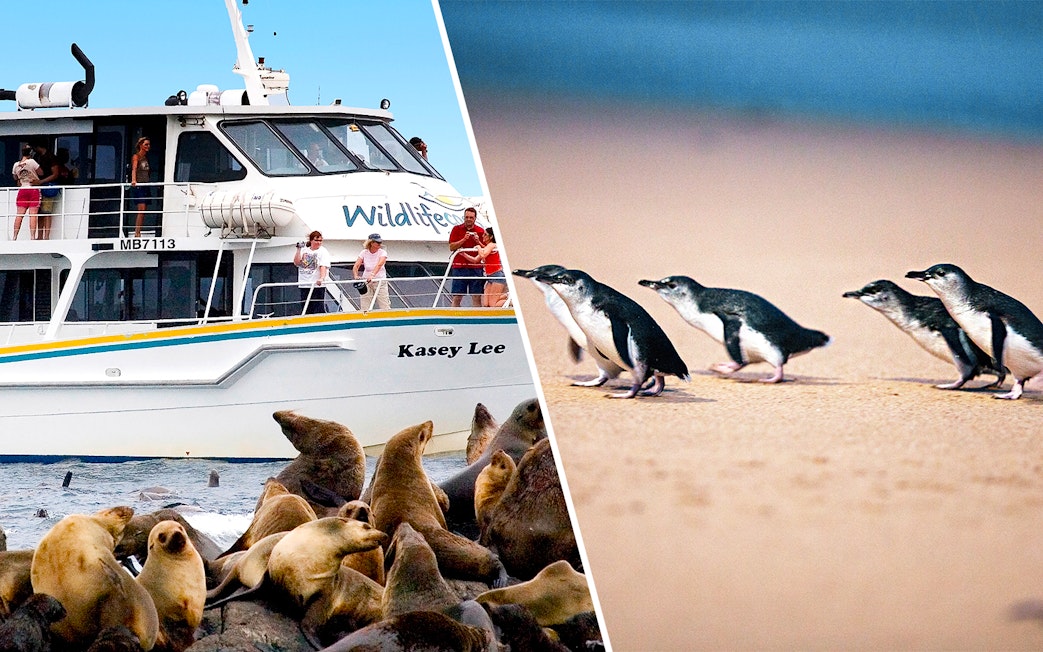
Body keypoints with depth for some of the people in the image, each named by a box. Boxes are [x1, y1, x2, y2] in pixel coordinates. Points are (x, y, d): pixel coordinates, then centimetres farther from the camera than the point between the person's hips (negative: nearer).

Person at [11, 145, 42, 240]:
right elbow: (41, 173, -2)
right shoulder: (31, 162, -9)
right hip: (34, 190, -4)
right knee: (33, 214, -4)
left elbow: (15, 178, 18)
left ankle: (14, 236, 0)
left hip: (22, 189, 4)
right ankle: (32, 237, -9)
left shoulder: (16, 165, 6)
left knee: (19, 214, 3)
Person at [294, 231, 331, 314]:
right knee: (306, 309, 6)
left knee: (319, 309, -8)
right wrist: (299, 250, -4)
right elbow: (297, 263, 3)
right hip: (304, 285, 4)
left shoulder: (323, 251, -1)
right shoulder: (304, 250, 12)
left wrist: (322, 278, -30)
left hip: (317, 285, -4)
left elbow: (323, 266, -14)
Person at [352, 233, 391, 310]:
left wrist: (372, 275, -45)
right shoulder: (364, 253, -4)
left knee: (385, 308, -4)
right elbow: (356, 266, -11)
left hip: (380, 281, -2)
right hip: (366, 281, 2)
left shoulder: (382, 253, -10)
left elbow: (379, 265, -28)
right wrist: (356, 276, -33)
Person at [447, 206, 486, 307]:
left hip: (475, 267, 1)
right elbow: (451, 247, -2)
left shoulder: (480, 231, 8)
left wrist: (478, 242, -9)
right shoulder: (456, 229, 7)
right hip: (459, 267, -1)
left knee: (477, 297, -3)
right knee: (456, 297, -2)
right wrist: (464, 239, -13)